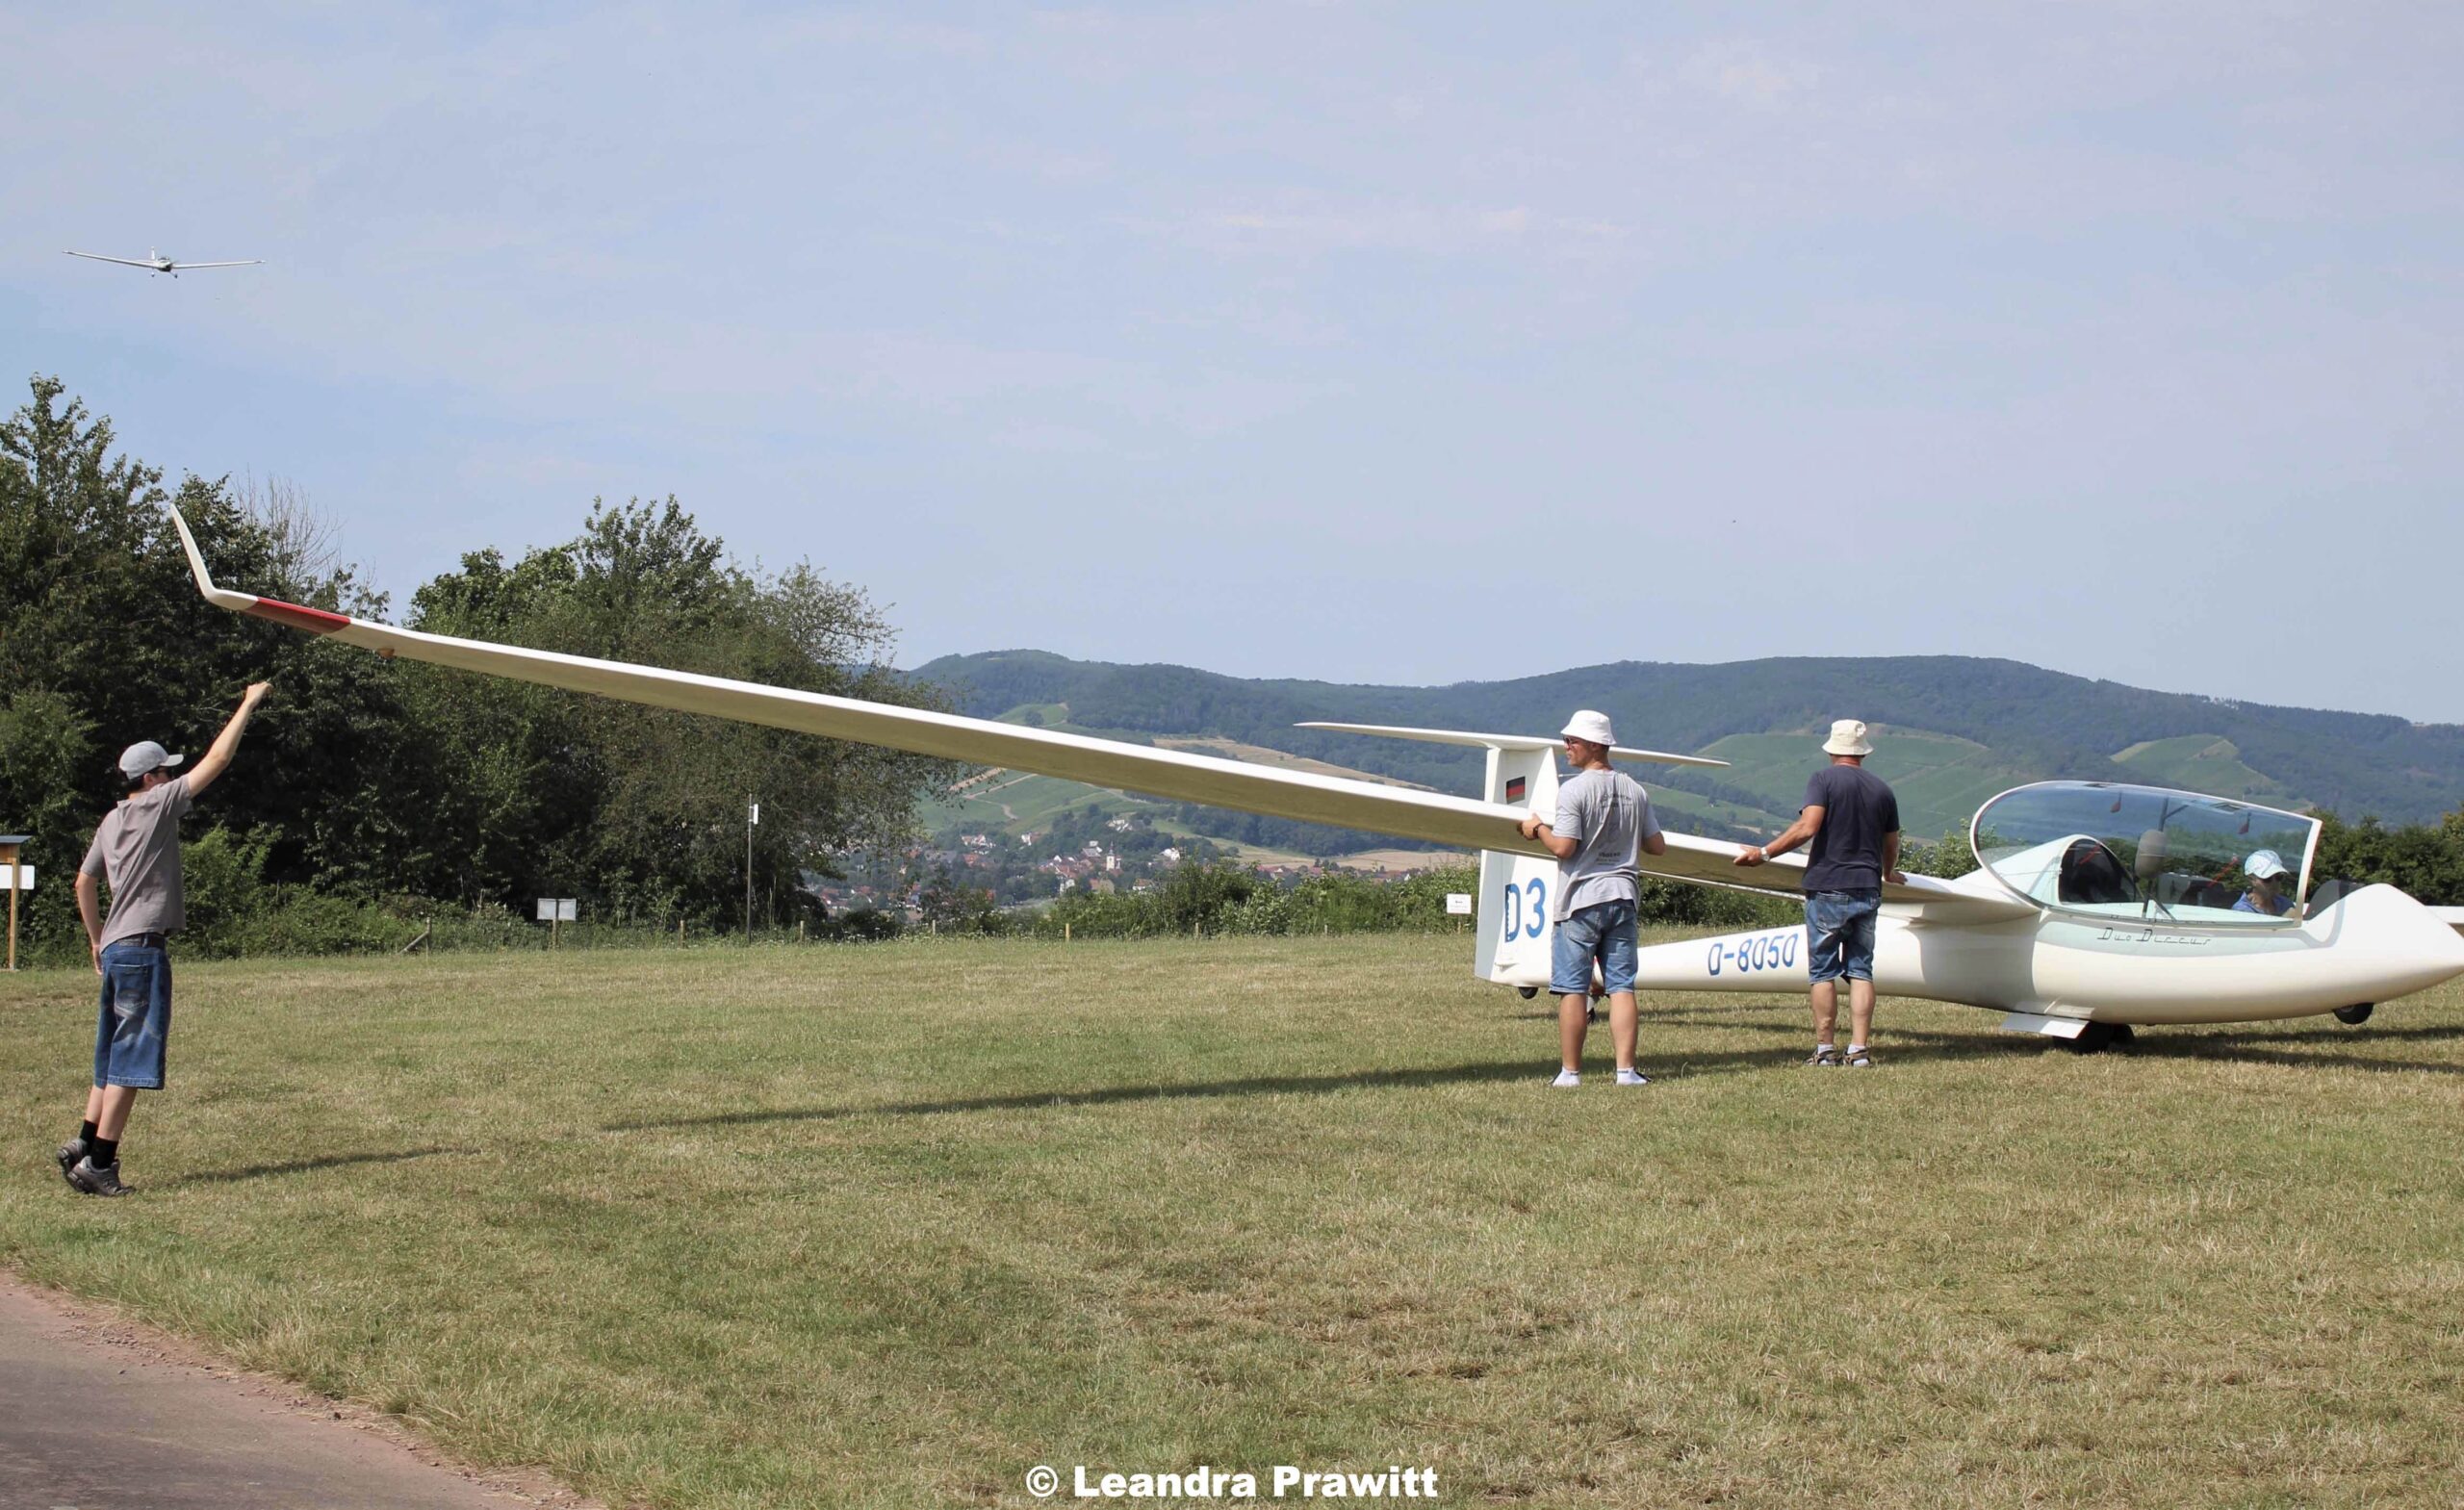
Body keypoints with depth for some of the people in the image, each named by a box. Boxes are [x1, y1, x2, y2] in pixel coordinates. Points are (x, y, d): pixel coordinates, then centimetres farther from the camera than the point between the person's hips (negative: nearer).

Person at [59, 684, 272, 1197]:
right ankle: (98, 1162, -9)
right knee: (131, 1059, -7)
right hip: (143, 949, -9)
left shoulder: (111, 821, 14)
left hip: (116, 948, 9)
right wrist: (248, 706, 0)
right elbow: (217, 759, -9)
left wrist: (96, 940, 31)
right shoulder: (156, 804, -9)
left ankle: (86, 1144, 14)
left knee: (112, 1056, 15)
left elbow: (83, 882, 22)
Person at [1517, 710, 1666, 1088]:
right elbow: (1658, 847, 11)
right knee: (1621, 986, 4)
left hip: (1581, 900, -5)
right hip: (1622, 896, 5)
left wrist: (1538, 827, 2)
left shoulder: (1574, 790, -10)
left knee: (1573, 989, 1)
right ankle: (1626, 1070, -2)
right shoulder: (1635, 791, 7)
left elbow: (1563, 847, -16)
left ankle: (1570, 1071, 3)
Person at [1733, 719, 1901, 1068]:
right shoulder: (1882, 790, 10)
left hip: (1827, 888, -4)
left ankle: (1826, 1049, 2)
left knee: (1823, 971, 3)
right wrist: (1888, 874, 39)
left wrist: (1764, 852, -11)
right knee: (1860, 971, 6)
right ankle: (1860, 1050, 0)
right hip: (1867, 891, 4)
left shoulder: (1825, 780, -4)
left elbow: (1807, 828, -18)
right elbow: (1891, 846, 18)